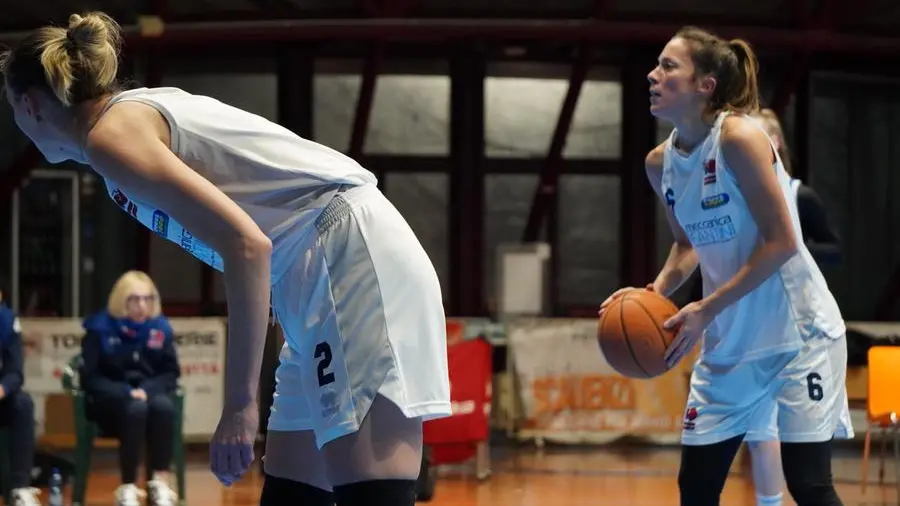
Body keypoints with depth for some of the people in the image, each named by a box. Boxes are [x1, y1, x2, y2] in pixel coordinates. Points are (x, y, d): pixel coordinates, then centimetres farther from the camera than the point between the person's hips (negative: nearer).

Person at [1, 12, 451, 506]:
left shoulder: (110, 134, -7)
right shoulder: (144, 109, 21)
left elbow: (246, 244, -18)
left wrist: (239, 404, -17)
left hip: (353, 259, -10)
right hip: (338, 266, 10)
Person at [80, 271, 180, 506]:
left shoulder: (160, 327, 3)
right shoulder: (100, 327, -6)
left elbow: (171, 373, 6)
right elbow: (90, 377, -8)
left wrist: (147, 390, -15)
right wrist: (126, 393, -21)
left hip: (150, 393, 3)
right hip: (111, 400, -3)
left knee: (164, 406, -34)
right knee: (136, 409, -37)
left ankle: (160, 484, -32)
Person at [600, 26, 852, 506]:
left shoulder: (738, 137, -17)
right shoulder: (660, 163, 4)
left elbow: (782, 241, -19)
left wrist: (706, 309, -21)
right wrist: (657, 291, -2)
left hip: (796, 330, -7)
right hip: (728, 343, 7)